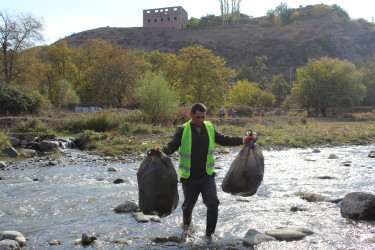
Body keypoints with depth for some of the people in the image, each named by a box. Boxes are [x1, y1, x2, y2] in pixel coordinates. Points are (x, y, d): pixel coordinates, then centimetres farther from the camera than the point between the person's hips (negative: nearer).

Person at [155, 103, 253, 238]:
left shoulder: (209, 128, 2)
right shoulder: (183, 131, -10)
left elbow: (224, 140, 11)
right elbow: (171, 146, -13)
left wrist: (243, 140, 2)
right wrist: (161, 149, -35)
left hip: (207, 175, 2)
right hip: (189, 177, -2)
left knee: (213, 203, -11)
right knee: (189, 204, 18)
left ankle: (209, 234, 7)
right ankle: (186, 222, 52)